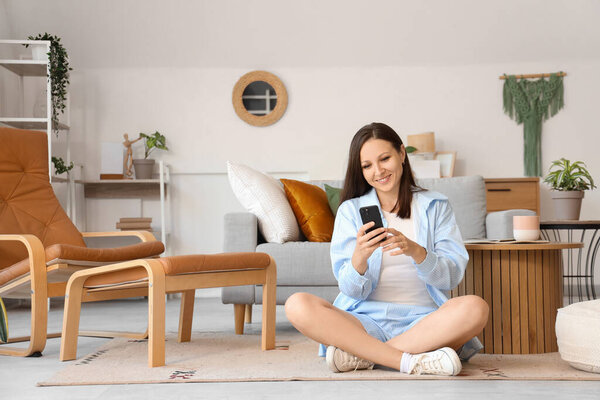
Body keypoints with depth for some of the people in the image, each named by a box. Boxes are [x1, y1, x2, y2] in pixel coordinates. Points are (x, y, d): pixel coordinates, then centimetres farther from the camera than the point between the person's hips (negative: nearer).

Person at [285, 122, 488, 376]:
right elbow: (352, 290, 2)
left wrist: (416, 251, -18)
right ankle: (412, 361, -29)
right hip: (366, 320, 0)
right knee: (297, 305, -27)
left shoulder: (435, 206, 12)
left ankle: (360, 355, -24)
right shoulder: (350, 210, 11)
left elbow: (452, 276, 2)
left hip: (421, 321, 0)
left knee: (475, 308, -31)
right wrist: (359, 257, -21)